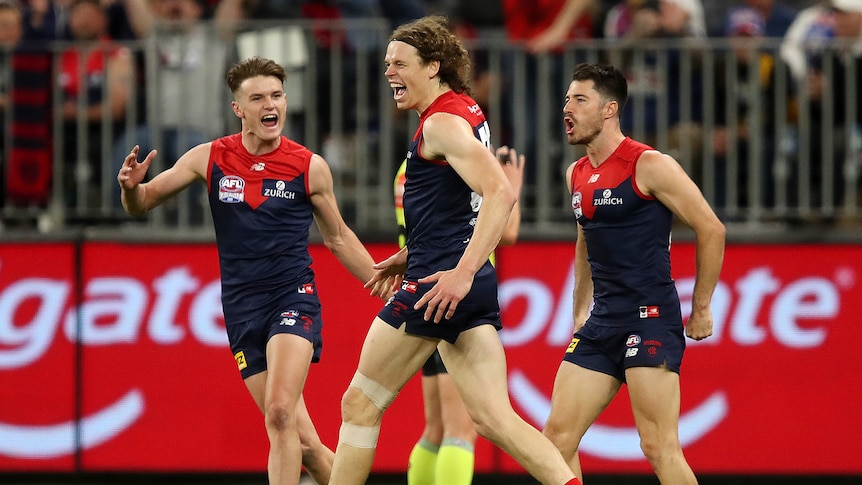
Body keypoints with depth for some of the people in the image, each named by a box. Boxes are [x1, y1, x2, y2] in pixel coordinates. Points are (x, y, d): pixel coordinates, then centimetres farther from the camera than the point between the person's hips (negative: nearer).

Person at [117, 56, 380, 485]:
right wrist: (131, 186, -15)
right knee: (302, 441, 0)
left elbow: (338, 239, 13)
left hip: (293, 295, -2)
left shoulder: (310, 167, -1)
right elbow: (141, 204, 8)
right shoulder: (210, 159, 2)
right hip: (242, 307, 2)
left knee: (279, 412, -24)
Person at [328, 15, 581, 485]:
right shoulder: (466, 110, 17)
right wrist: (410, 255, 29)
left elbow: (500, 194, -25)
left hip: (439, 284, -9)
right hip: (475, 289, 9)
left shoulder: (442, 122, -12)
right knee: (493, 418, 1)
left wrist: (461, 273, -29)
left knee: (360, 404, 3)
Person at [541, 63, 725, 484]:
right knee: (557, 436, 2)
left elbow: (711, 231, -7)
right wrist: (580, 313, 24)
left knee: (659, 448, -13)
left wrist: (700, 311, -4)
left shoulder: (650, 166, -10)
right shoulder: (576, 175, 13)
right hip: (603, 322, 8)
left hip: (651, 318, -8)